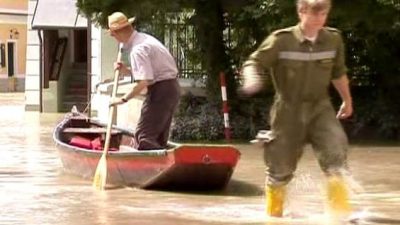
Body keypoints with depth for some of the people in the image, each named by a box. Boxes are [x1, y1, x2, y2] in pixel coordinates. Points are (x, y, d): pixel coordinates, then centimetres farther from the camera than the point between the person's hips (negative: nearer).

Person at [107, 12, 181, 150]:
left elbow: (144, 82, -25)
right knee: (158, 139, 12)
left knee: (143, 138, -10)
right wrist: (126, 70, 5)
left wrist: (124, 99, -17)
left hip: (160, 91, -10)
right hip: (171, 88, 10)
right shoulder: (144, 38, 12)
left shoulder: (137, 49, -19)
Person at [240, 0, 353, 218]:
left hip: (320, 108, 2)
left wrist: (347, 99, 26)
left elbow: (338, 72, 14)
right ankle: (273, 214, 29)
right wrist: (252, 79, -33)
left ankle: (341, 210, -14)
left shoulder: (333, 39, -2)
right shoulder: (281, 40, -14)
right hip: (288, 110, -2)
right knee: (280, 166, 7)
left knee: (335, 153, -20)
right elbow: (254, 62, -10)